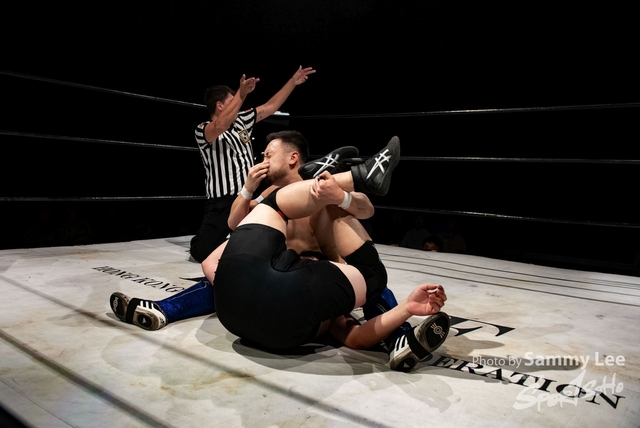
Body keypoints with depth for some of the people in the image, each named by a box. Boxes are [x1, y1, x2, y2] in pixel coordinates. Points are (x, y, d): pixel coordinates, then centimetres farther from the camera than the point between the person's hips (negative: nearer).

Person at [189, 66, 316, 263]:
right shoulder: (203, 130, -9)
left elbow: (270, 107, 14)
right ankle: (196, 244, 27)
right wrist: (241, 94, -44)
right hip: (222, 203, -6)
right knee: (204, 253, -7)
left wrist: (293, 81, 12)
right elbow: (221, 126, -33)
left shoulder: (241, 121, 12)